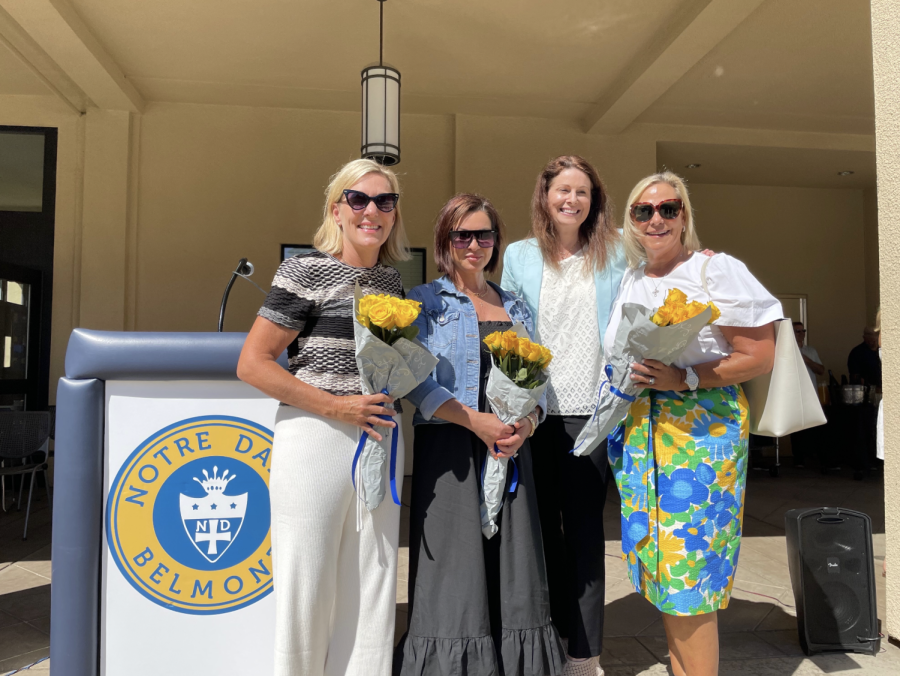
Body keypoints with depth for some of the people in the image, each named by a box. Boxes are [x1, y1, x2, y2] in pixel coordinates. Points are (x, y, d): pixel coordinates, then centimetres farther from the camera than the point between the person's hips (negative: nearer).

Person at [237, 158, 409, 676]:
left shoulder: (392, 279, 11)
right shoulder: (307, 271, -7)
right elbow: (252, 364, -11)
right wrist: (336, 405, -16)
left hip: (380, 437, 6)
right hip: (316, 437, -6)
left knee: (372, 585, 13)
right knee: (307, 585, 5)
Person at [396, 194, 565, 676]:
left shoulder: (516, 307, 16)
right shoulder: (425, 302, 2)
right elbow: (416, 381, -9)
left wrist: (528, 422, -6)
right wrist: (475, 420, -18)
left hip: (512, 449, 4)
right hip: (450, 451, -4)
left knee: (513, 564, 7)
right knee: (456, 568, 0)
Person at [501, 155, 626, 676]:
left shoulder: (614, 253, 7)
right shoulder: (519, 256, 8)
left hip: (592, 409, -1)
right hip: (536, 410, 1)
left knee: (584, 528, 4)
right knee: (541, 523, 10)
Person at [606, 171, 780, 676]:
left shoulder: (717, 271, -4)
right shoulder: (629, 280, 14)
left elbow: (760, 356, -9)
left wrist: (685, 378, -19)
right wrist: (629, 377, 4)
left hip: (703, 431, -6)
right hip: (637, 434, 6)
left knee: (689, 569, -4)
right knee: (658, 566, 11)